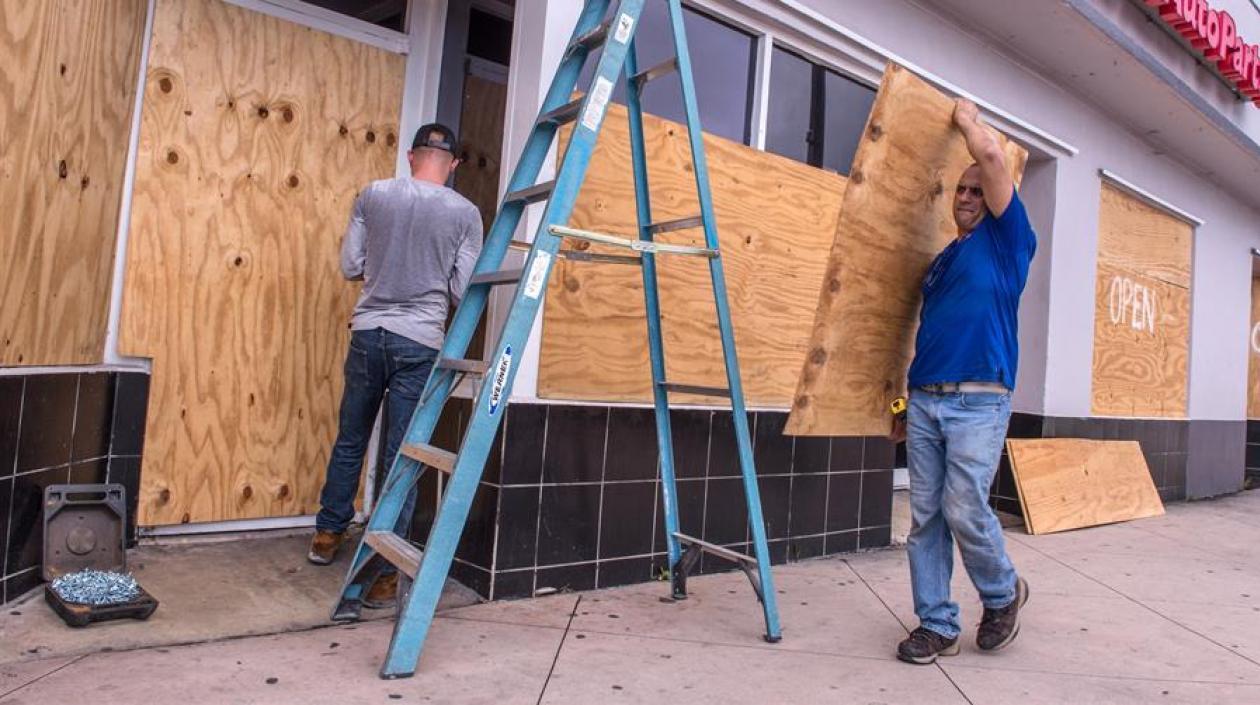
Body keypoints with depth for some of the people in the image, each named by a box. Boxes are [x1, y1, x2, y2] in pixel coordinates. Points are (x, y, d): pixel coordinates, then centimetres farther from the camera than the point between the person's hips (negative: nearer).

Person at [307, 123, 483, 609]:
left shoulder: (373, 196, 2)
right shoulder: (465, 213, -3)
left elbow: (350, 267, 6)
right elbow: (463, 291, -3)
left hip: (368, 332, 3)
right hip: (420, 342, -2)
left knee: (350, 441, 19)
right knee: (402, 457, 3)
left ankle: (327, 535, 35)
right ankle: (385, 571, 7)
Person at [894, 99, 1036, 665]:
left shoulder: (1007, 241, 4)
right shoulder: (940, 261, 21)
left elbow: (993, 156, -5)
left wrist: (966, 120, 14)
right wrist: (908, 398, 20)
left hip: (979, 401, -6)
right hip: (924, 400, 6)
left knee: (964, 511, -9)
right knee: (925, 518, 4)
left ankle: (1003, 594, 21)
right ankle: (937, 625, 14)